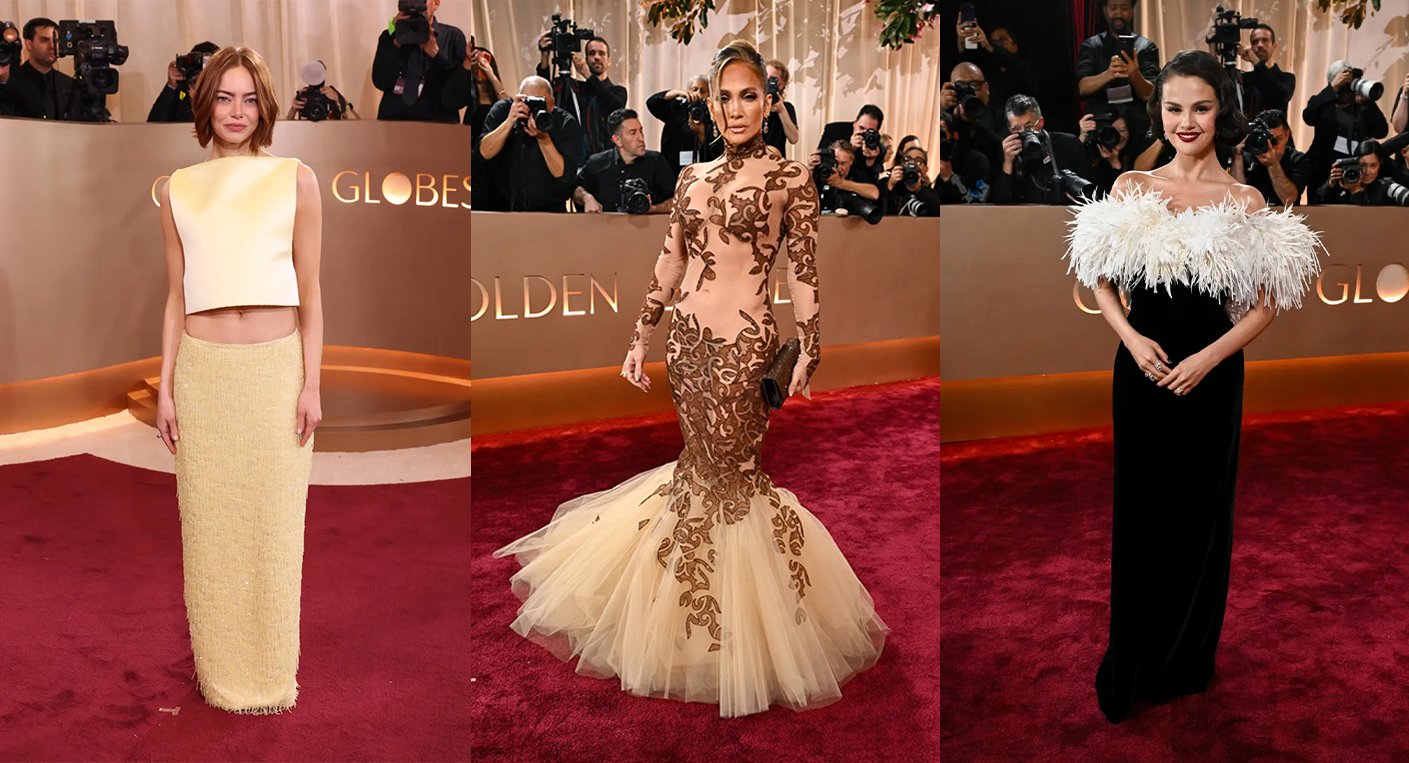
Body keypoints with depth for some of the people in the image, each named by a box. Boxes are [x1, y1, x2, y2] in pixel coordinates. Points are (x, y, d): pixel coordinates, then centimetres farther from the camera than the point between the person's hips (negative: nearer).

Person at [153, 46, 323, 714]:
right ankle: (219, 673, 22)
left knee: (273, 524, 3)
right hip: (204, 370, 2)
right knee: (209, 525, 7)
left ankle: (270, 673, 18)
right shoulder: (179, 189, 8)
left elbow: (309, 291, 1)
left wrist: (312, 384, -4)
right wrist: (166, 389, 5)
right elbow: (176, 297, 10)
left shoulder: (296, 180, 2)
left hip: (277, 366, -2)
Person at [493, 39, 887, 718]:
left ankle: (746, 641, 14)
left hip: (744, 339, -5)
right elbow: (669, 264, 14)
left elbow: (805, 274, -4)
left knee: (727, 469, -3)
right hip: (686, 337, 5)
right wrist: (640, 339, 12)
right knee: (706, 460, 10)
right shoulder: (692, 177, 12)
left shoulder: (790, 178, -2)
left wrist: (809, 351, -9)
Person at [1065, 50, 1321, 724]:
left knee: (1198, 513, 10)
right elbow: (1100, 278, 6)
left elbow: (1267, 304, -2)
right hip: (1139, 368, 1)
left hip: (1210, 374, -1)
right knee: (1138, 511, 9)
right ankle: (1129, 668, 25)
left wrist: (1207, 358, -13)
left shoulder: (1245, 203, -3)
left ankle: (1185, 663, 30)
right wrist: (1131, 337, -9)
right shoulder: (1130, 188, 2)